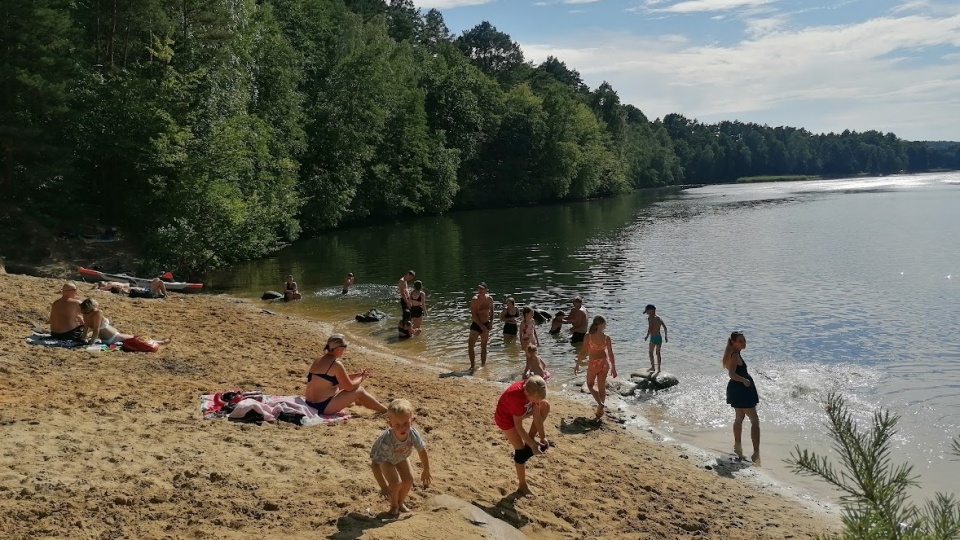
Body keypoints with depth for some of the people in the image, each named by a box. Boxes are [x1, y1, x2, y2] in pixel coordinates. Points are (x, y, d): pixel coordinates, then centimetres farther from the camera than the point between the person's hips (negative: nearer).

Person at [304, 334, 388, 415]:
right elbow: (349, 387, -9)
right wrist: (361, 378, 9)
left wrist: (357, 374, 18)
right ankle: (386, 411, 14)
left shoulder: (319, 360, 9)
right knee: (359, 391, 1)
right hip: (323, 406, -9)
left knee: (342, 384, 26)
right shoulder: (336, 364, -18)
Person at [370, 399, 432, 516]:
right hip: (384, 458, -4)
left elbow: (422, 450, -15)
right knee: (395, 483, -16)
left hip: (401, 456, 4)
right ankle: (394, 506, 14)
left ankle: (400, 502, 27)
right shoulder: (386, 441, -48)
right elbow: (375, 464, -42)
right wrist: (383, 486, -40)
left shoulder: (413, 434, -36)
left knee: (408, 479, -3)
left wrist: (426, 471, -3)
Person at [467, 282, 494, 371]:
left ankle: (483, 365, 21)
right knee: (470, 345, -13)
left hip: (486, 324, 4)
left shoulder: (489, 299, 1)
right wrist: (481, 326, -20)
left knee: (484, 346, 11)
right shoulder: (475, 300, -13)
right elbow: (473, 315, -16)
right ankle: (473, 365, -5)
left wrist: (491, 322, 3)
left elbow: (491, 311, 17)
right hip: (476, 325, -4)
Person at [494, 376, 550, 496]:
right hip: (505, 417, -7)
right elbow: (519, 427, -31)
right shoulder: (517, 397, -42)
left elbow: (537, 415, -13)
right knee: (521, 450, -10)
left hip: (519, 411, 7)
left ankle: (530, 438, 5)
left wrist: (543, 437, -11)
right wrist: (533, 445, -25)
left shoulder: (533, 391, -24)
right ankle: (522, 486, 5)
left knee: (545, 406, -3)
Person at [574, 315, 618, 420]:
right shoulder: (607, 338, -10)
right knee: (602, 387, 14)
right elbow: (610, 354, -5)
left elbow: (583, 352, -12)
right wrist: (613, 368, 5)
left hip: (593, 363, -2)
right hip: (604, 363, 2)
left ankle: (600, 403, -3)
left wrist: (577, 365, -1)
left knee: (590, 385, 18)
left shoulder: (588, 336, -15)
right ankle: (600, 411, 18)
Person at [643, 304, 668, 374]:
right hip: (659, 337, 7)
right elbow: (665, 327, 10)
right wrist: (665, 336, 16)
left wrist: (647, 336, -9)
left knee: (651, 353, 9)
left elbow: (650, 328, -19)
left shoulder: (650, 318, -10)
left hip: (653, 337, -7)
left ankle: (652, 367, 11)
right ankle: (658, 368, 14)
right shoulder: (659, 318, 12)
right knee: (658, 353, 14)